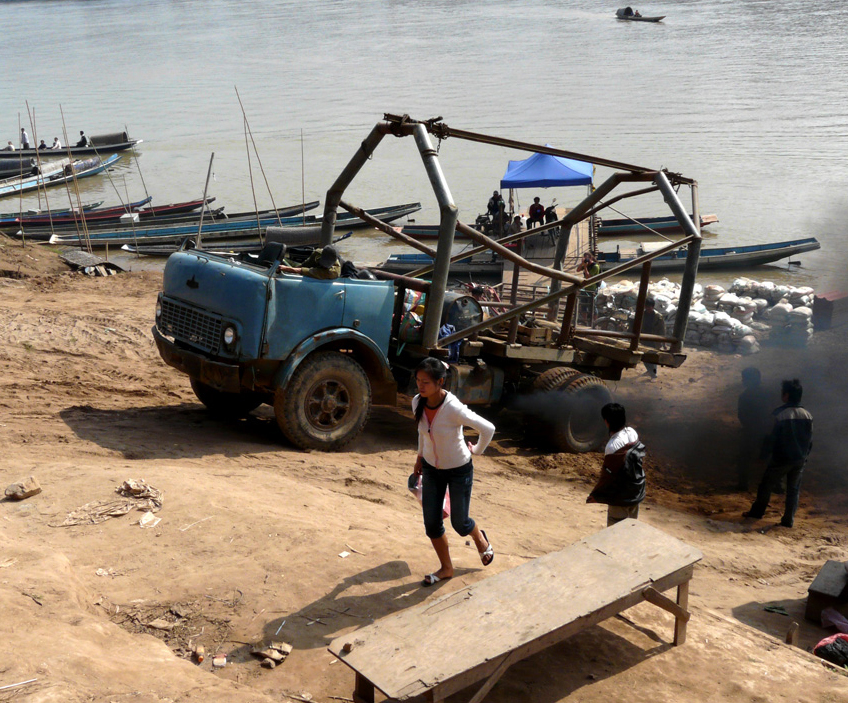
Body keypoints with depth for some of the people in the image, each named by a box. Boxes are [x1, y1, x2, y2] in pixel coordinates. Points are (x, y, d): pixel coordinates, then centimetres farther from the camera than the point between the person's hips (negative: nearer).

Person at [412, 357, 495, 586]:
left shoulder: (453, 408, -32)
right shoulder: (418, 402, -13)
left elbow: (488, 429, -23)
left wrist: (477, 449, -8)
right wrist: (420, 456, 14)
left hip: (459, 470, -5)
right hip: (431, 468, 5)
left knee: (459, 522, 8)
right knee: (431, 523, 6)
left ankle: (481, 540, 44)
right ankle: (446, 567, 28)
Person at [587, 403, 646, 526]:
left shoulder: (613, 446, -30)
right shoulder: (632, 433, -7)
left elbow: (608, 476, -22)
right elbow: (641, 456, 8)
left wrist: (596, 495, -8)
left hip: (620, 497, -8)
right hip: (636, 492, 8)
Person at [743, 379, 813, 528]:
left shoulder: (778, 415, -17)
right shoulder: (807, 415, -1)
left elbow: (770, 439, -13)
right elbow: (810, 440, 8)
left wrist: (763, 457, -1)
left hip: (781, 460, -4)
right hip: (800, 460, 4)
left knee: (766, 485, 12)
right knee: (794, 489, 13)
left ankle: (757, 512, 23)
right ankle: (788, 519, 14)